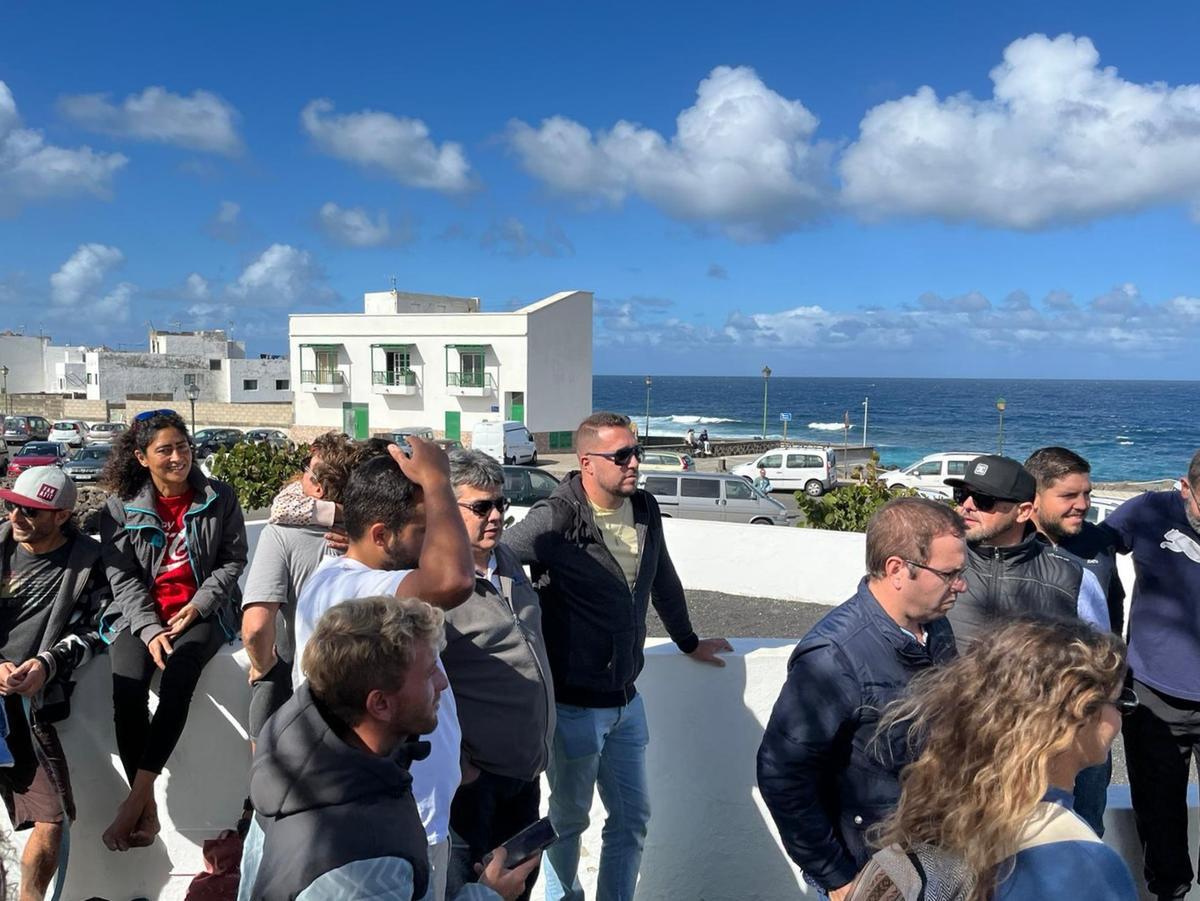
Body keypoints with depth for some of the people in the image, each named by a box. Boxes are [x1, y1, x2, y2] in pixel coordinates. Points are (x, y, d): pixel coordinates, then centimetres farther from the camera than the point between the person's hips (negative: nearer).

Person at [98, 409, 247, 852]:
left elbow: (233, 560, 4)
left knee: (177, 679, -30)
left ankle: (136, 796, -25)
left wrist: (198, 605, -10)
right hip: (141, 617, 1)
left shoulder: (219, 498, 3)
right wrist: (150, 630, -13)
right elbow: (122, 578, 0)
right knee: (127, 689, -25)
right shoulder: (120, 508, 4)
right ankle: (147, 809, -17)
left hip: (201, 614, -1)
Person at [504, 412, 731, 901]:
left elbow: (663, 581, 17)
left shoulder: (644, 509, 1)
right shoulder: (555, 520, -20)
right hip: (573, 705, -6)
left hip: (626, 700, 6)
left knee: (632, 818, 16)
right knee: (569, 818, 14)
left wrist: (689, 641, 28)